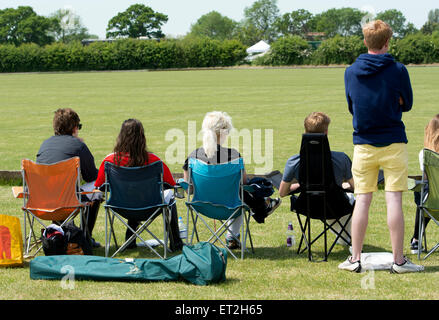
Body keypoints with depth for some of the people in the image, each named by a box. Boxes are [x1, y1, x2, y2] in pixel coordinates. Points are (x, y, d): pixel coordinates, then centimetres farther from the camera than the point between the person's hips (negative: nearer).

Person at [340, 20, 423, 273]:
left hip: (363, 144, 3)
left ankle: (355, 259, 8)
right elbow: (407, 104, 6)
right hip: (393, 143, -3)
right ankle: (398, 260, 1)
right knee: (394, 200, -1)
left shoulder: (351, 72, 3)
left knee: (362, 200, 6)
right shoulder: (398, 70, -6)